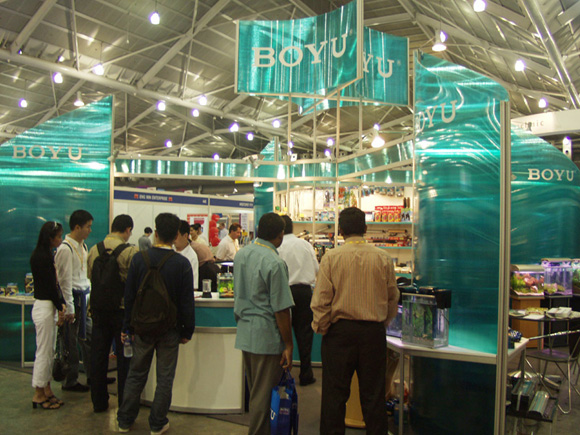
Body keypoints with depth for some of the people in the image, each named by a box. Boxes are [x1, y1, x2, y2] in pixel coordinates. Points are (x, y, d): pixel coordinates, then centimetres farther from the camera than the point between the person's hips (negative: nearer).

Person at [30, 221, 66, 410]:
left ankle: (46, 391, 24)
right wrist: (60, 308, -9)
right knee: (44, 352, -1)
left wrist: (61, 304, 4)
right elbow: (50, 285, -16)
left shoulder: (48, 255, 13)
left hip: (49, 306, 10)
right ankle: (38, 394, 11)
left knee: (49, 352, 15)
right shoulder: (40, 257, -16)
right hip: (44, 307, -10)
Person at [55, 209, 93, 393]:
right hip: (74, 298, -9)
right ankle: (70, 381, 17)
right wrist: (69, 308, -16)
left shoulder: (82, 245, 11)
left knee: (89, 337, 15)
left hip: (85, 297, 9)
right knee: (71, 341, 3)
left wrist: (91, 295, 16)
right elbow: (65, 280, -17)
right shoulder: (65, 249, -17)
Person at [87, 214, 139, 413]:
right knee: (124, 358, 8)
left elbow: (90, 277, 9)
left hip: (98, 309, 5)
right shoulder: (130, 251, -16)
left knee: (98, 356, 15)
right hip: (122, 309, -4)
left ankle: (99, 402, 26)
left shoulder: (94, 249, 0)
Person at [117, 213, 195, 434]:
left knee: (136, 375, 17)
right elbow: (187, 302, -9)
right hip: (169, 329, -2)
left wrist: (127, 326, 7)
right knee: (165, 378, 11)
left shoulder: (139, 258, -8)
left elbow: (129, 296, -3)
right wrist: (187, 331, 2)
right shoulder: (182, 263, -13)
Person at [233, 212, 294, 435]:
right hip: (266, 336, -8)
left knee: (254, 390, 20)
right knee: (264, 395, 5)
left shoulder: (240, 255, 5)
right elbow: (281, 310, -18)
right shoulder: (275, 263, -19)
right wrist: (288, 345, -10)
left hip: (244, 333, 8)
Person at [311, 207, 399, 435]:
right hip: (373, 331, 2)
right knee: (373, 395, 13)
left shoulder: (331, 257, -8)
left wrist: (321, 328, 5)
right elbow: (393, 297, 6)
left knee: (335, 394, 9)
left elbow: (321, 299, -9)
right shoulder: (383, 258, -2)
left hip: (339, 331, -2)